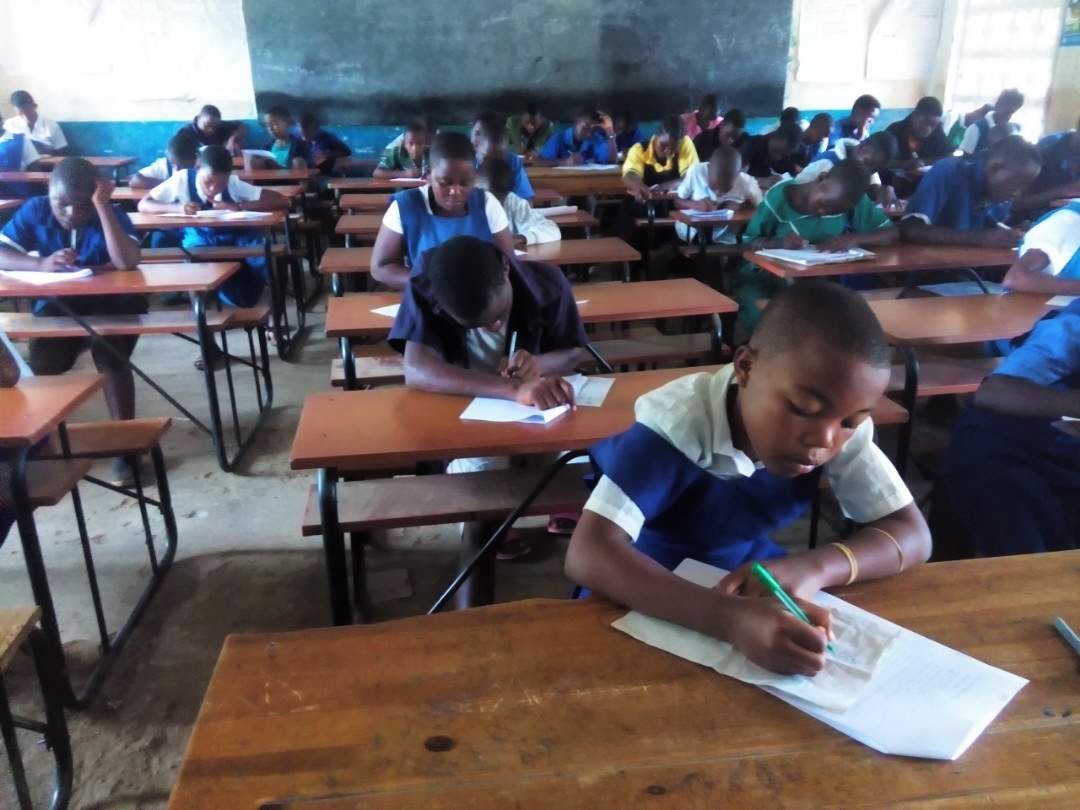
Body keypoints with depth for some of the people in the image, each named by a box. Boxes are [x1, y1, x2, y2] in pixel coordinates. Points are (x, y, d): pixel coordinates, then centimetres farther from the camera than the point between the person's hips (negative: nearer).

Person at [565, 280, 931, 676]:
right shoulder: (679, 424, -33)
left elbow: (912, 534, -16)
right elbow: (587, 555, -42)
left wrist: (815, 567, -36)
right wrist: (728, 617, -55)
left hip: (747, 572, 4)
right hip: (652, 586, -3)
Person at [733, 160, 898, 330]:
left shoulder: (856, 201, -9)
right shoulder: (778, 197, -15)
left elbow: (892, 234, -7)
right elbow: (747, 242, -8)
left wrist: (853, 239, -26)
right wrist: (778, 243, -29)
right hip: (765, 277, -2)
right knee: (760, 317, -34)